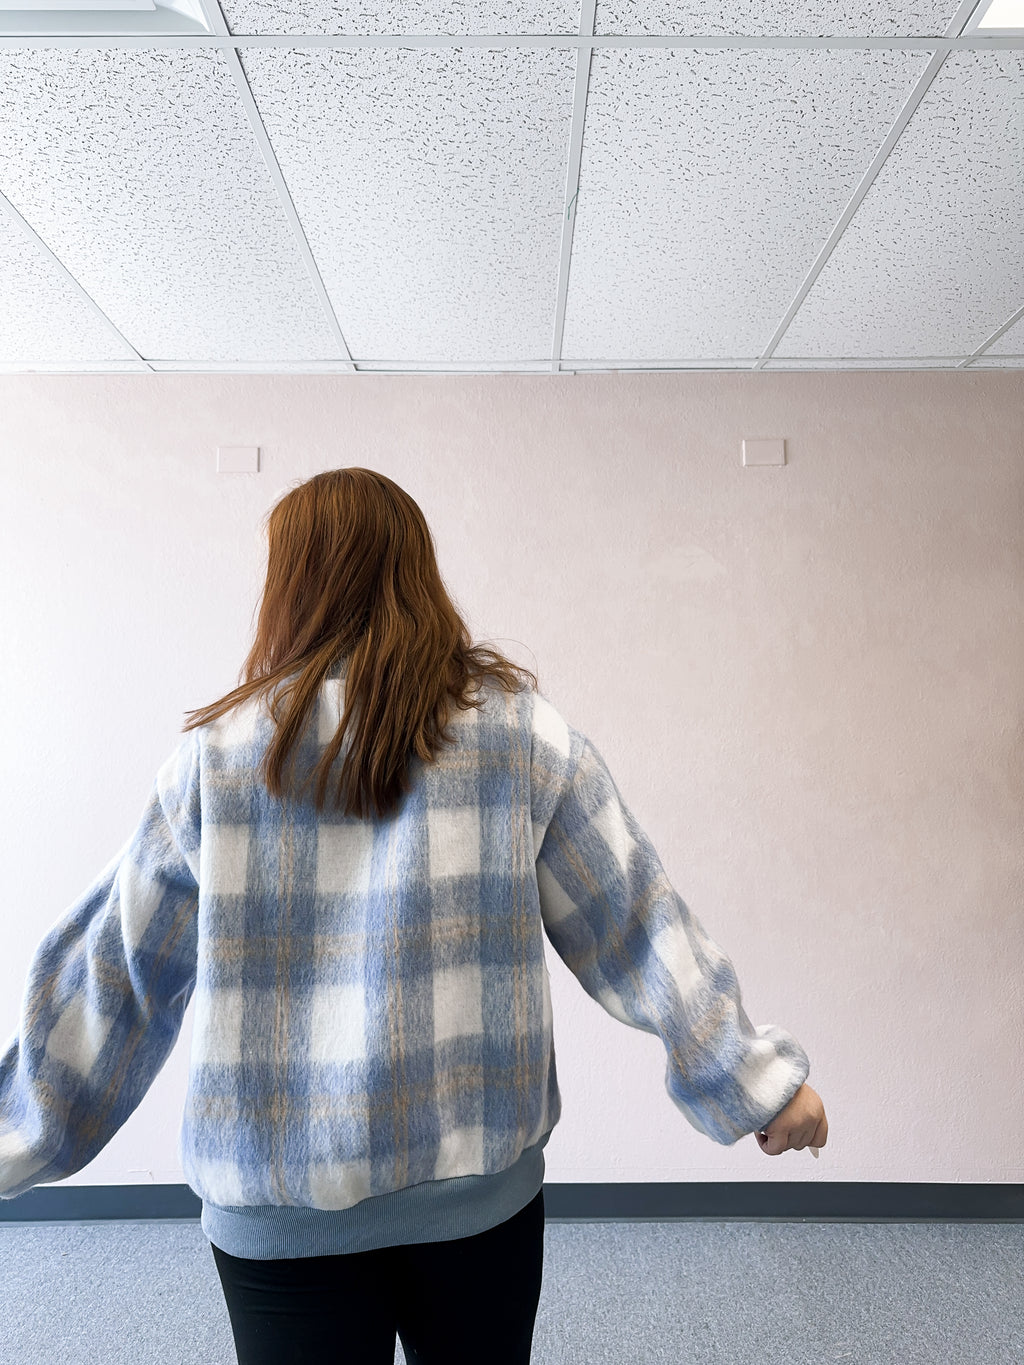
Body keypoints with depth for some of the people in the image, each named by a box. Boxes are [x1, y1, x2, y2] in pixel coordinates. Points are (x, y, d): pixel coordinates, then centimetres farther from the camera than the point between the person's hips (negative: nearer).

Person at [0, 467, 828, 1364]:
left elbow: (119, 967, 0)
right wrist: (760, 1077, 4)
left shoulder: (219, 755, -8)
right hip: (481, 1179, 2)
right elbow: (634, 920, -6)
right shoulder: (521, 730, -8)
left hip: (279, 1205, -1)